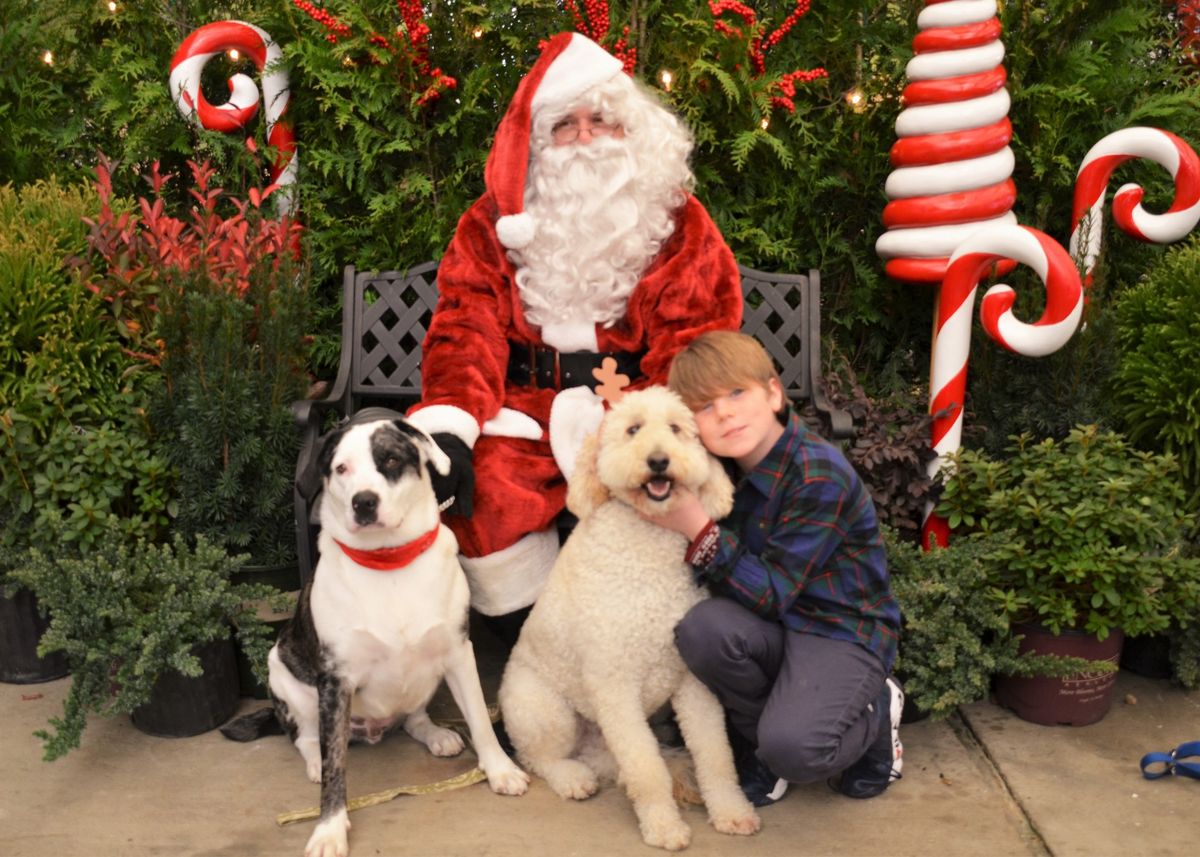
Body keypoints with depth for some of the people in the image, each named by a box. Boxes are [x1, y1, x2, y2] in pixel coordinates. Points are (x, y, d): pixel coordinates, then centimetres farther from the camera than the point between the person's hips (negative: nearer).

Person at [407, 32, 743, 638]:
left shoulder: (678, 223, 5)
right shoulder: (493, 224, 8)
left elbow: (696, 343, -3)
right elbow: (467, 331, -2)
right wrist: (449, 427, -22)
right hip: (526, 406, 1)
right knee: (477, 475, -29)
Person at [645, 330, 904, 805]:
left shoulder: (820, 477, -23)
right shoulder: (723, 466, -2)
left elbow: (770, 595, -22)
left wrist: (698, 529, -32)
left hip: (843, 631, -6)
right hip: (773, 627, 6)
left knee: (792, 748, -30)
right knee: (702, 627, -28)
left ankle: (874, 712, 7)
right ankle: (756, 742, 1)